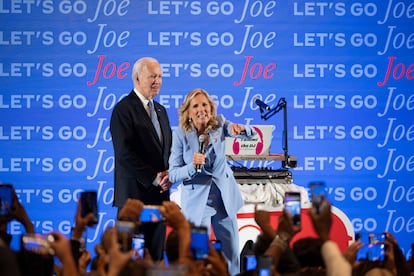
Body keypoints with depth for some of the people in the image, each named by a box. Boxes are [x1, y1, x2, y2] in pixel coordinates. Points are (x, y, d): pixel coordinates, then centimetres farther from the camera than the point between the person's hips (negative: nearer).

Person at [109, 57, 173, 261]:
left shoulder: (160, 110, 17)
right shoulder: (123, 109, -8)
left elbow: (169, 148, 20)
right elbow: (125, 153, -16)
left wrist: (168, 174, 0)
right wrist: (154, 178, -15)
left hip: (159, 193, 8)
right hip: (134, 193, -7)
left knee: (156, 250, 8)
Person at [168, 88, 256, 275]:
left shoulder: (219, 124, -5)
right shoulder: (180, 134, -12)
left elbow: (251, 134, -13)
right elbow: (173, 175, -12)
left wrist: (240, 129, -35)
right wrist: (192, 166, -31)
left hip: (224, 198, 3)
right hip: (197, 201, -3)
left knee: (232, 253, 11)